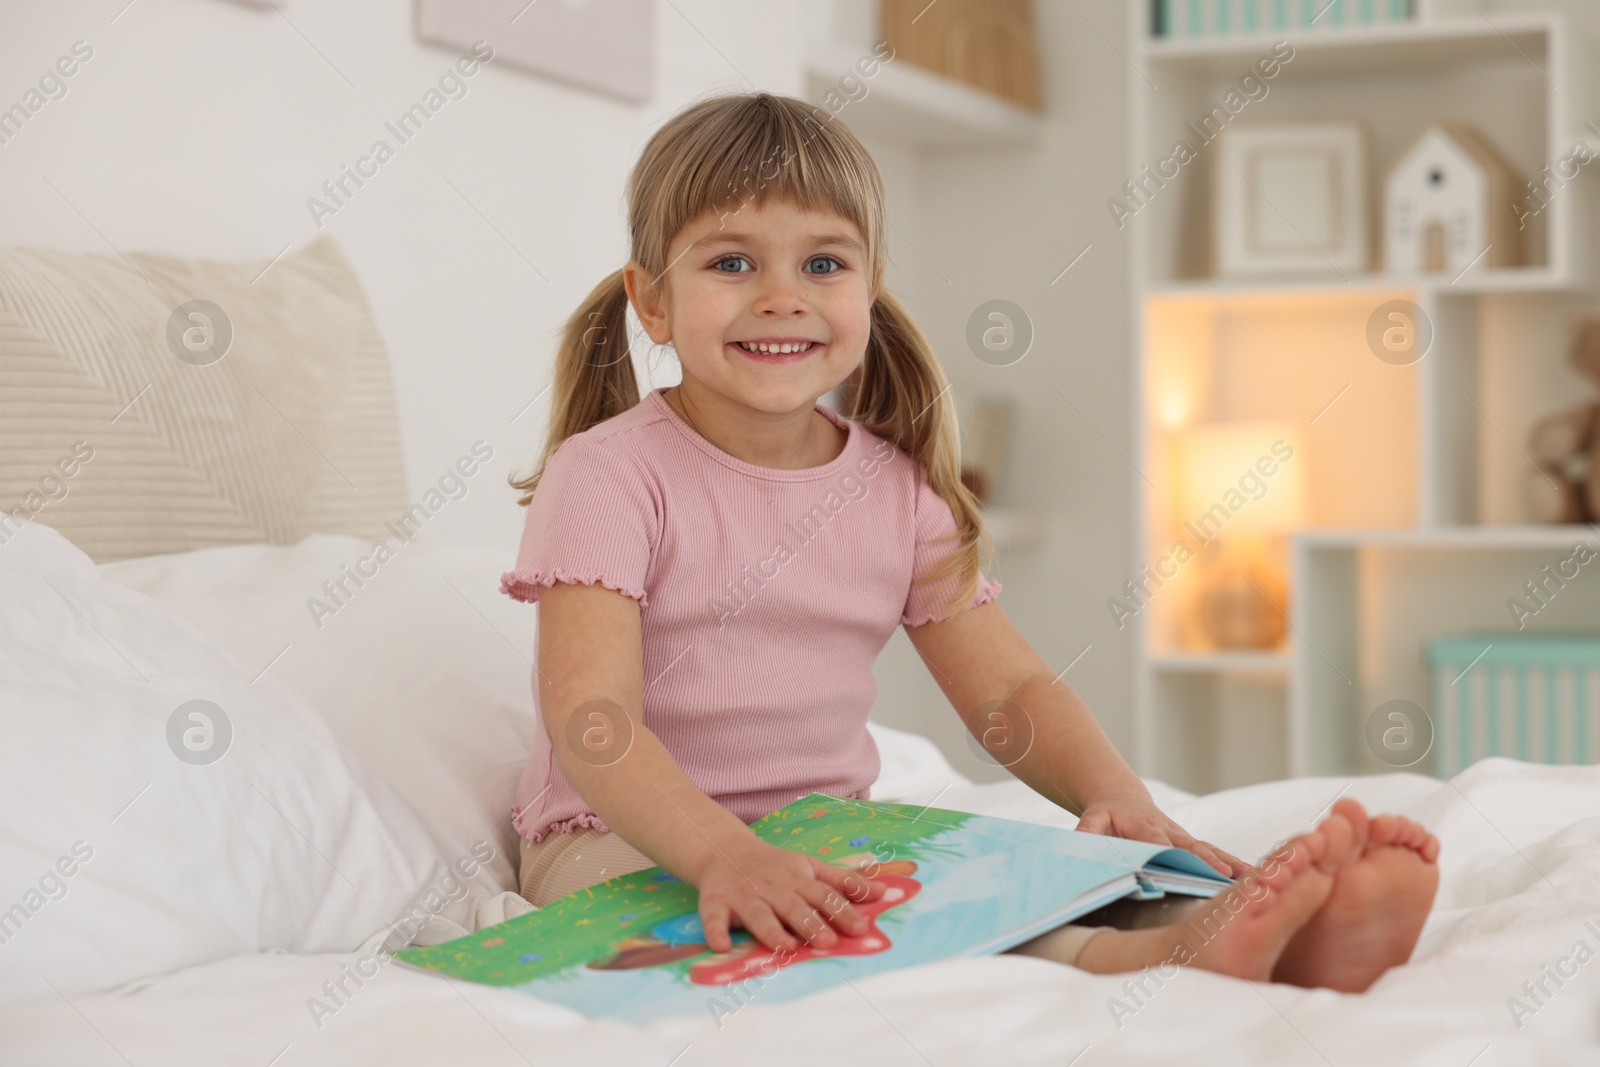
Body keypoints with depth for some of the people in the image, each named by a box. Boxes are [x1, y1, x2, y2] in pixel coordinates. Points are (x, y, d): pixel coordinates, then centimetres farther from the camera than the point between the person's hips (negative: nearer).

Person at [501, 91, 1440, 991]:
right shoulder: (607, 474, -11)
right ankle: (1141, 959, -50)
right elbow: (590, 722, -23)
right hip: (629, 845, -5)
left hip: (835, 835, 5)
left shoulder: (899, 488, 5)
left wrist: (1120, 800, -17)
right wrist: (725, 853, -41)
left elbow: (1010, 689, 4)